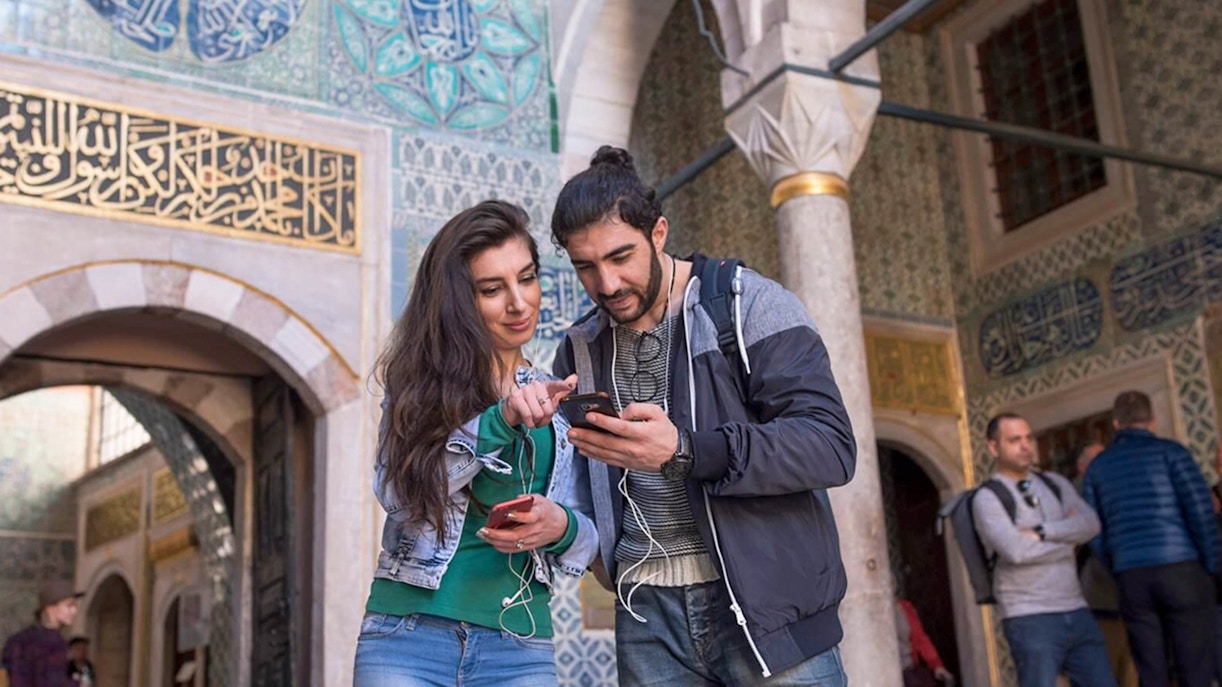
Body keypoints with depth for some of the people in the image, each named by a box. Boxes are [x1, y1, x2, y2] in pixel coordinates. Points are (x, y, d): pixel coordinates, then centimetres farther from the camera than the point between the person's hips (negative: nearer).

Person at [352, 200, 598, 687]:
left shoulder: (559, 402, 9)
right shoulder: (419, 383, 3)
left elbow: (589, 538, 9)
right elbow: (398, 492, -13)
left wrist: (560, 527, -14)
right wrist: (500, 421, -25)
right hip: (407, 636, -2)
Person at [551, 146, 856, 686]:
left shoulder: (751, 304, -4)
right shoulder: (580, 350, 12)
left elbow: (831, 446, -13)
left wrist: (682, 451, -25)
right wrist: (592, 539, 0)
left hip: (765, 606, -4)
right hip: (646, 616, 4)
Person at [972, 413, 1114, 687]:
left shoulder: (1055, 484, 14)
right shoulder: (988, 498, -5)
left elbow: (1090, 525, -1)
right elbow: (1016, 550, -19)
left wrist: (1042, 532, -14)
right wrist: (1066, 538, -4)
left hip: (1076, 613, 6)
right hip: (1031, 621, -6)